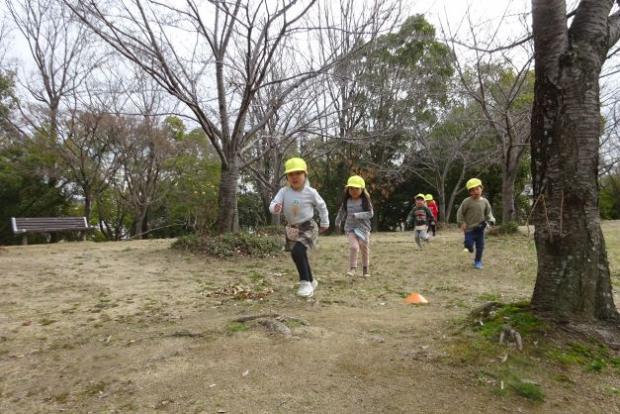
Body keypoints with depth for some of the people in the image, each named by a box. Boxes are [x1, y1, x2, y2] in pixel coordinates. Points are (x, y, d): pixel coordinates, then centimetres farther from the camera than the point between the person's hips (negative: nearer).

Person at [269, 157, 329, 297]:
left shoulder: (310, 192, -12)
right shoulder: (283, 191, -8)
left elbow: (321, 206, 4)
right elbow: (273, 204, -16)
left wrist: (325, 223, 11)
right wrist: (275, 208, -41)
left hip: (308, 227, -4)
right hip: (292, 229, 4)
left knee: (297, 252, -26)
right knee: (300, 257, 14)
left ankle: (305, 282, -11)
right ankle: (311, 281, 36)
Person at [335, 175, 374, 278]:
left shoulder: (365, 201, -7)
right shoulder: (347, 201, 2)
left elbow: (370, 214, -15)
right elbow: (342, 212, 19)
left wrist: (357, 215, -27)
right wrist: (338, 222, 29)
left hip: (363, 228, -1)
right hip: (350, 228, 1)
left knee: (364, 249, 10)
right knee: (354, 247, -20)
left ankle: (365, 269, 29)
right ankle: (352, 268, -12)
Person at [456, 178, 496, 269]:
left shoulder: (485, 201, 1)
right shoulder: (467, 201, -10)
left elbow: (488, 213, 9)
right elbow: (460, 212, -4)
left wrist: (491, 220, -10)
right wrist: (461, 223, -10)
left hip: (480, 228, 3)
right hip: (469, 228, -3)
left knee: (480, 246, 7)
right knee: (469, 247, -5)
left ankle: (478, 261, 24)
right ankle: (468, 245, 31)